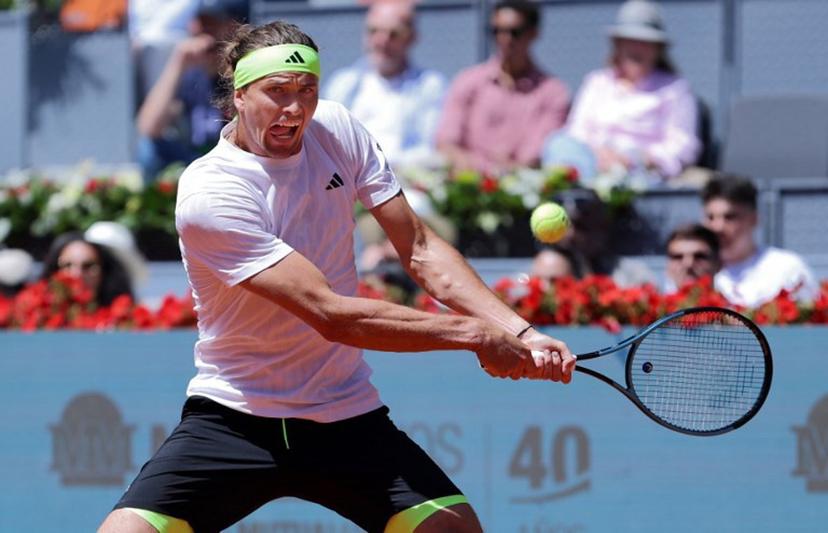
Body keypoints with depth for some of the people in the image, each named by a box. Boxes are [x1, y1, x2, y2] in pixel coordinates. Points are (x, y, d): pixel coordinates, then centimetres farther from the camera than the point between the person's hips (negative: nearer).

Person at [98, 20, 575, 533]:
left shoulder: (338, 129, -2)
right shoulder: (209, 195, -20)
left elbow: (420, 248, 2)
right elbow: (332, 315, -25)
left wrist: (520, 333, -11)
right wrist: (473, 334, -23)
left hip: (347, 418, 4)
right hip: (233, 414, -4)